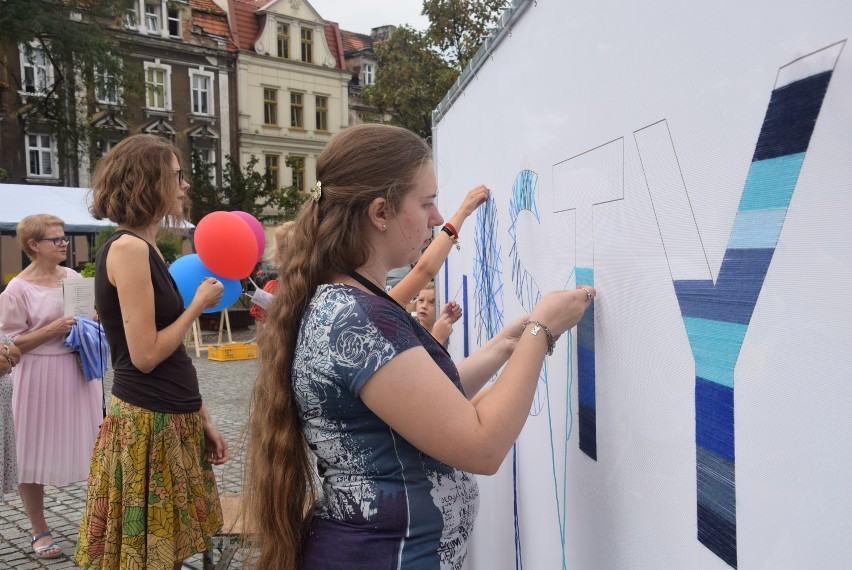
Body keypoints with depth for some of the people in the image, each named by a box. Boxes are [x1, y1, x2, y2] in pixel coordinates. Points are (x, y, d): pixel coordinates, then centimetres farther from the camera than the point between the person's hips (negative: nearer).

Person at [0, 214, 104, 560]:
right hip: (39, 378, -4)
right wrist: (51, 330, -20)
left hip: (77, 371, 5)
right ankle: (39, 531, 23)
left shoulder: (74, 277, 5)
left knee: (90, 447, 10)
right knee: (32, 455, 6)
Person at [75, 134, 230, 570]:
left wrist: (201, 418, 14)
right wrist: (199, 304, -8)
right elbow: (145, 355, -20)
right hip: (147, 425, -9)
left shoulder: (145, 249, 13)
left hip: (171, 420, 9)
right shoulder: (127, 248, -16)